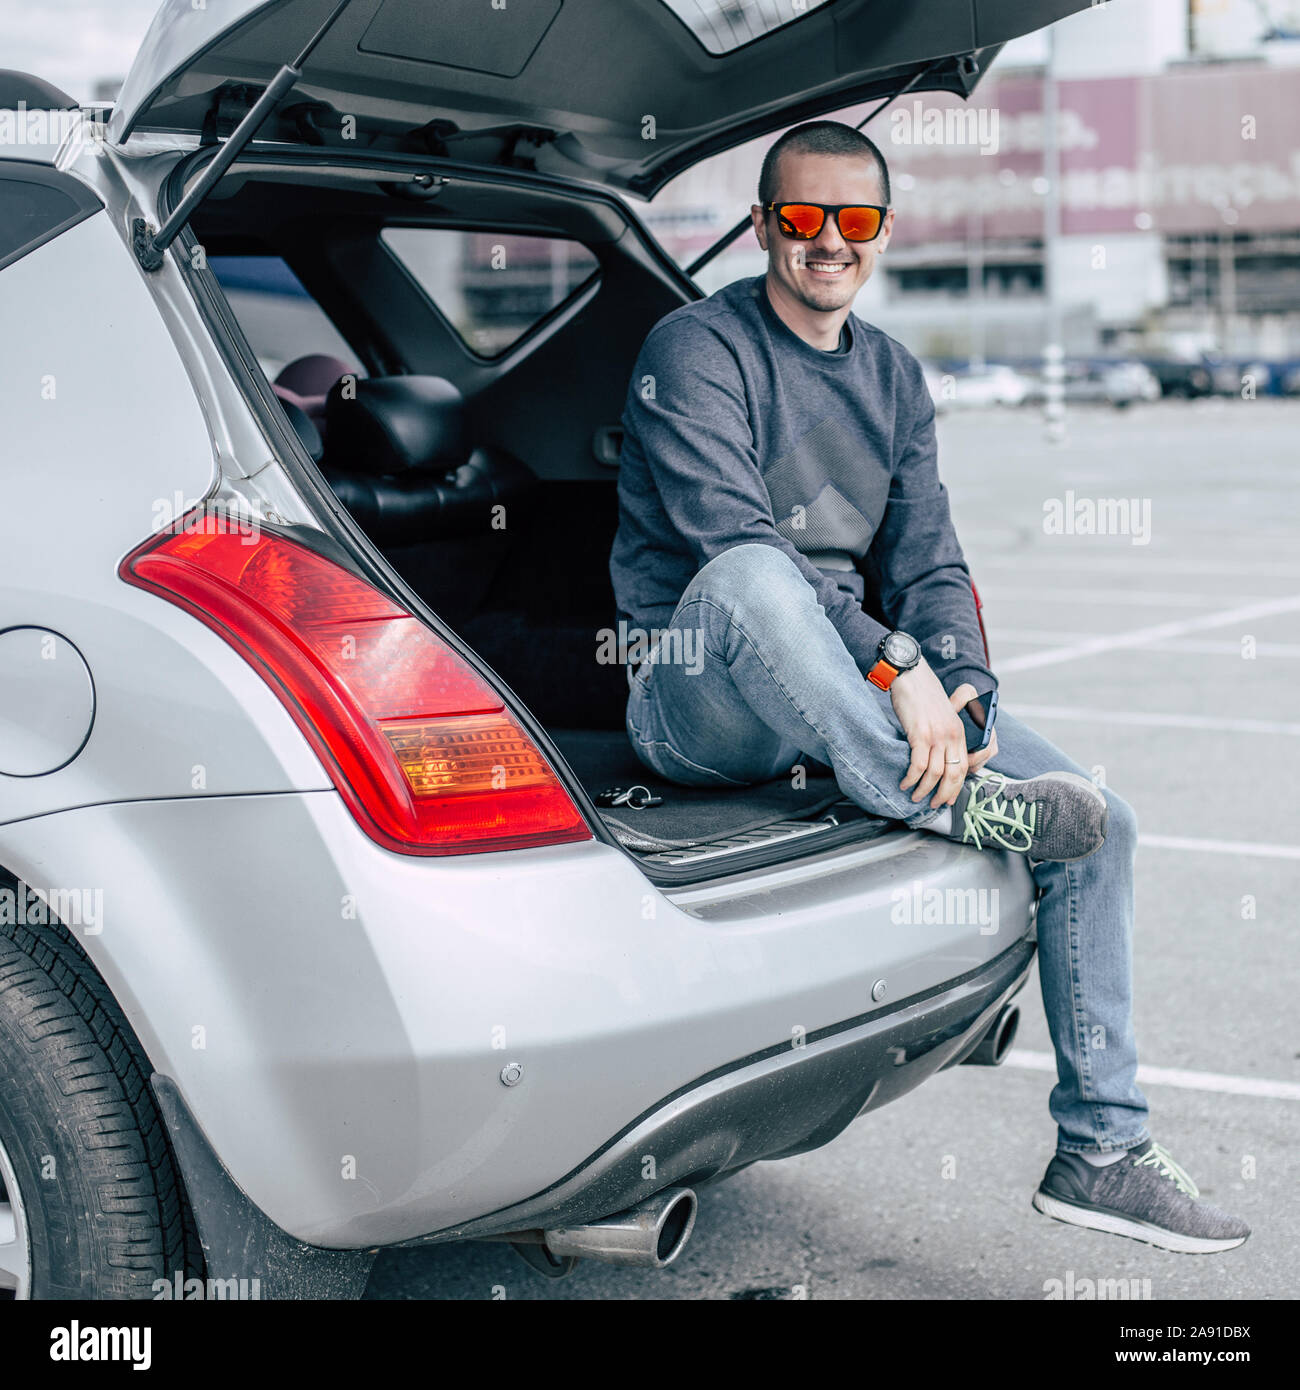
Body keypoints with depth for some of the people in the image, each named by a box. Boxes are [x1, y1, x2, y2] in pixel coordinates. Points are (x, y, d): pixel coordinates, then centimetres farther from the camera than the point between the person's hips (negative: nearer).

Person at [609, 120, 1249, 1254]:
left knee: (1098, 826, -6)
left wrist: (960, 690, -10)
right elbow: (730, 535, -21)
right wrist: (893, 666, -29)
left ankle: (1100, 1153, 3)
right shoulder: (697, 350, -7)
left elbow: (928, 559, 10)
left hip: (865, 698, 6)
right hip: (696, 704, -6)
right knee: (750, 574, -41)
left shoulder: (894, 378, 16)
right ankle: (961, 810, -33)